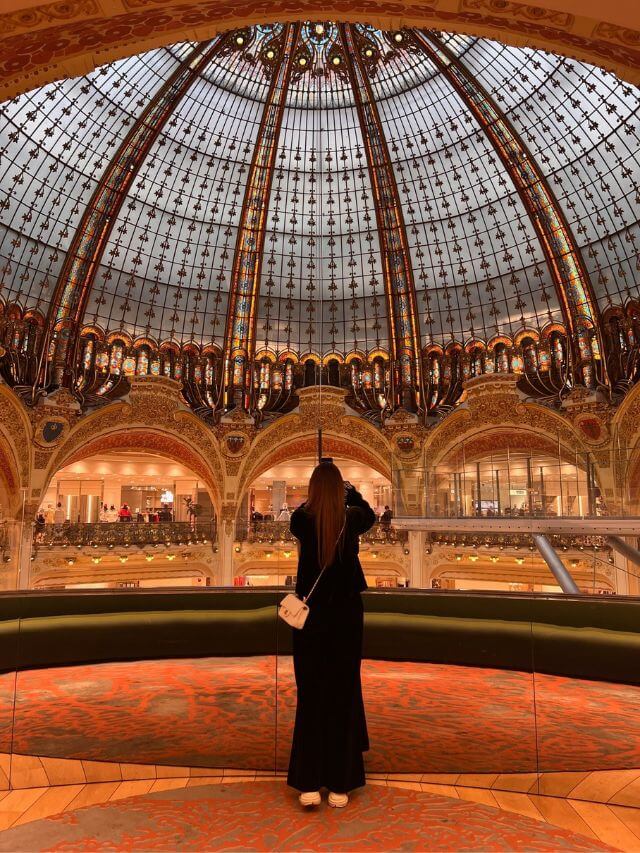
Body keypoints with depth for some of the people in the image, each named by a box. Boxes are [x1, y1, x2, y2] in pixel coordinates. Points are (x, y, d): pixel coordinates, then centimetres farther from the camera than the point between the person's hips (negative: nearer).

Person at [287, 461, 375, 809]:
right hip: (346, 618, 0)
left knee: (310, 698, 11)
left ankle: (308, 784, 15)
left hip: (310, 618, 0)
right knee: (343, 696, 11)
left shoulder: (301, 520, -10)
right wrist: (350, 492, 30)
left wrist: (317, 497, 31)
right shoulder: (352, 519, -9)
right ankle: (340, 784, 19)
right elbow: (369, 515, 16)